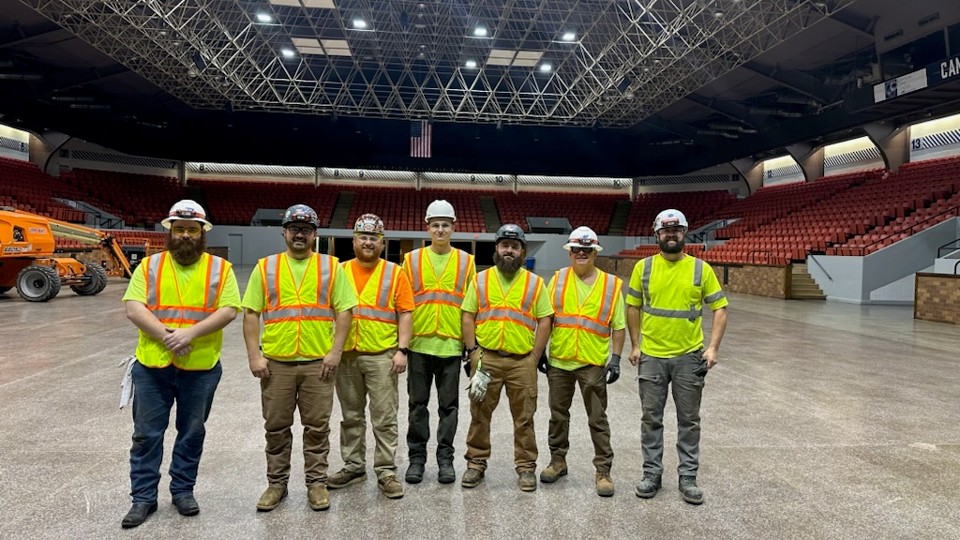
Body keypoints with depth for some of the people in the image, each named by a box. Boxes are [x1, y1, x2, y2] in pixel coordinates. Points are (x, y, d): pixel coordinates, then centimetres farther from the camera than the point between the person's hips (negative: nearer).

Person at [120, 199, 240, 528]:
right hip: (152, 366, 1)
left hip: (201, 368, 0)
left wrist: (191, 332, -21)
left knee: (192, 433, 12)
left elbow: (228, 311, -9)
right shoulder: (150, 266, 2)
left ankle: (183, 490, 28)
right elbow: (133, 308, -7)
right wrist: (166, 334, -21)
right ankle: (143, 497, 22)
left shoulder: (220, 268, 0)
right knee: (146, 434, 9)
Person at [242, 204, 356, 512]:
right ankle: (276, 483, 26)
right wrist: (254, 355, -4)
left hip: (318, 362, -1)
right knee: (276, 427, 11)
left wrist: (335, 352, -7)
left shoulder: (331, 267, 4)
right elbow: (251, 314, 4)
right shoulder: (265, 267, 6)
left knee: (317, 427, 7)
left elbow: (344, 311, 1)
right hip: (276, 363, 1)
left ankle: (316, 483, 21)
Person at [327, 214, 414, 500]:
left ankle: (386, 472, 13)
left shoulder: (395, 273, 0)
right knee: (351, 416, 14)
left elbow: (405, 314, -3)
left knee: (384, 419, 2)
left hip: (382, 356, -3)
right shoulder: (340, 272, 6)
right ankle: (353, 466, 28)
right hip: (346, 356, 3)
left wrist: (402, 350, -11)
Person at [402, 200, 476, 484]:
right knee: (418, 404, 8)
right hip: (419, 343, 0)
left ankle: (445, 458, 20)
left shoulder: (466, 261, 5)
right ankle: (417, 457, 21)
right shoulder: (412, 259, 5)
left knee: (449, 405, 8)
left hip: (451, 344, 0)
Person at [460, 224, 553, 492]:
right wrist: (473, 352, -2)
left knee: (524, 417, 7)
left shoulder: (535, 283, 4)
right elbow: (468, 317, 5)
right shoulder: (480, 280, 7)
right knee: (479, 414, 9)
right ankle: (476, 463, 24)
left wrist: (535, 357, -2)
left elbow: (544, 321, 3)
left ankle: (526, 466, 21)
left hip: (522, 361, 0)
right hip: (486, 358, 1)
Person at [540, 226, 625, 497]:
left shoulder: (612, 284, -2)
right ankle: (558, 461, 31)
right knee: (558, 414, 15)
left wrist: (616, 358, -4)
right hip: (558, 361, 2)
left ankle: (603, 470, 17)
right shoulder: (558, 279, 2)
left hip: (593, 363, -2)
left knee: (597, 419, 5)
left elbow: (618, 326, 1)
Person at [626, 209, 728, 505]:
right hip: (651, 356, 1)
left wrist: (713, 348, -9)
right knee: (651, 418, 10)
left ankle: (688, 477, 22)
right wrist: (635, 345, 1)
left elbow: (720, 308, 0)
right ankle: (651, 473, 23)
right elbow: (633, 307, 7)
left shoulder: (701, 268, -2)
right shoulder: (644, 267, 0)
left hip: (689, 357, 0)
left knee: (689, 420, 9)